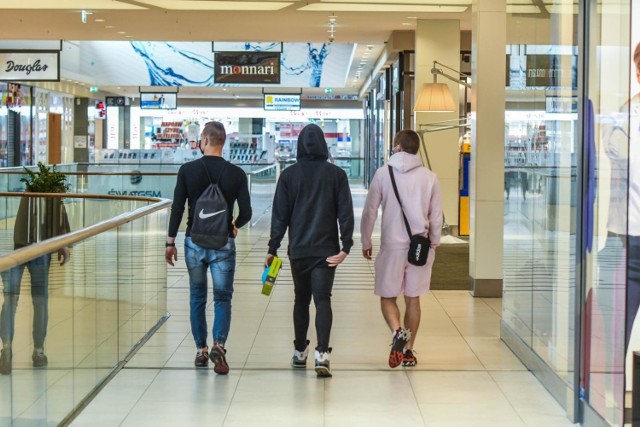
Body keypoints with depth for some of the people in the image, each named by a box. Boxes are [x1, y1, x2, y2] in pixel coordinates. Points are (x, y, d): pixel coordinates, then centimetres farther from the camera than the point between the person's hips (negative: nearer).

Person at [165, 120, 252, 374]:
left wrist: (170, 242, 3)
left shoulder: (188, 170, -5)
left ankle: (201, 351, 17)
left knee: (197, 297, 14)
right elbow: (246, 213, -3)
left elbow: (177, 208, -5)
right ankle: (219, 345, -16)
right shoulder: (236, 174, -5)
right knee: (222, 297, 5)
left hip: (194, 242, 1)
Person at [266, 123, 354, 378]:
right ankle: (322, 352, -20)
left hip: (298, 250, 1)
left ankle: (299, 352, 25)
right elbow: (345, 213, -5)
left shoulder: (289, 175, 0)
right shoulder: (336, 175, 0)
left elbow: (280, 215, 0)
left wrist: (273, 249, 5)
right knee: (323, 299, -4)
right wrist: (346, 246, -5)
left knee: (301, 299, 16)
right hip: (326, 249, -1)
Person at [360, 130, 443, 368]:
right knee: (413, 299, 11)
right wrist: (434, 244, 18)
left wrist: (366, 242, 9)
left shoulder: (383, 174, -4)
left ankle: (398, 332, -17)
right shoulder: (429, 177, 2)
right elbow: (436, 216, 5)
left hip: (391, 245, -2)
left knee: (388, 297, 9)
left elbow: (370, 211, -2)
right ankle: (408, 349, 14)